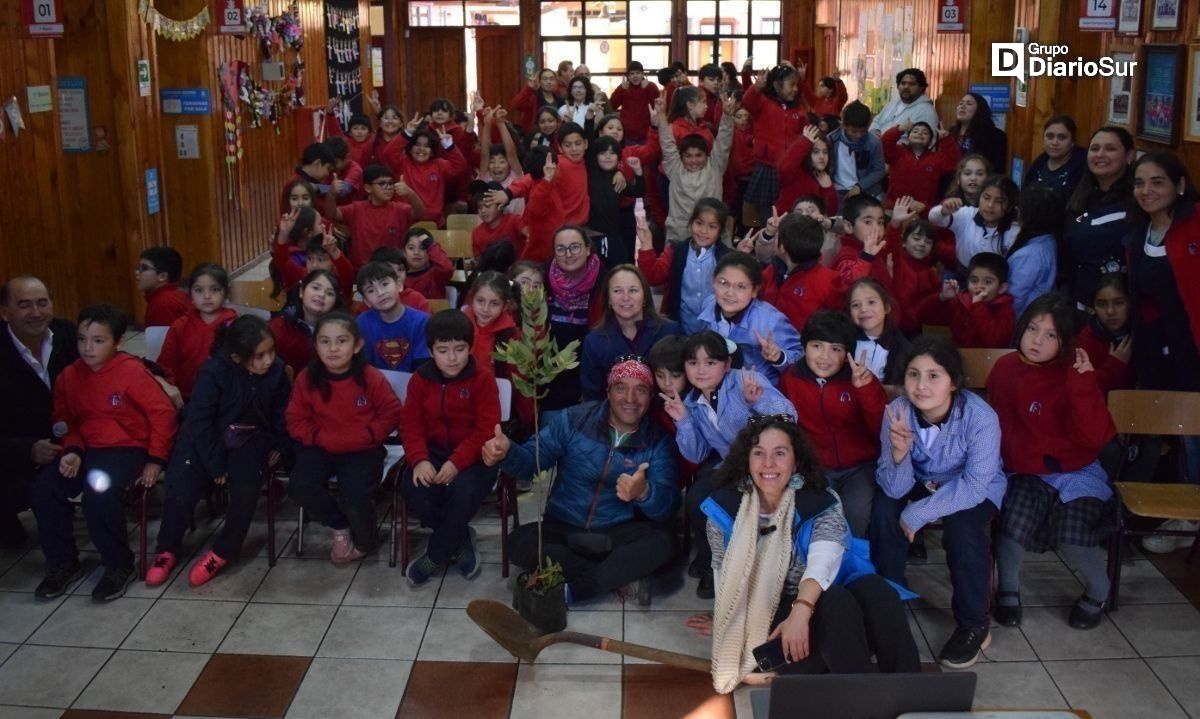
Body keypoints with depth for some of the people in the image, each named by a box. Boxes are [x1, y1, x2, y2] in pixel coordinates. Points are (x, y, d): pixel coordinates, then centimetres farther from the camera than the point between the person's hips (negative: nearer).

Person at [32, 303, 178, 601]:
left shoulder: (132, 371, -12)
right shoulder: (69, 376, 4)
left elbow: (163, 413, -11)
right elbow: (65, 421, 13)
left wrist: (156, 459, -11)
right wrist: (72, 450, -7)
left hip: (128, 448, -6)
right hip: (87, 449, 6)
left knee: (98, 493, -31)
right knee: (44, 486, -16)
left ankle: (120, 566, -8)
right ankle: (62, 563, 4)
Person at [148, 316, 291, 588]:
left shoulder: (277, 372, -12)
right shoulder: (215, 371, -22)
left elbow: (282, 412, 6)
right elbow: (198, 421, -18)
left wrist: (279, 446, 2)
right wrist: (216, 465, -17)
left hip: (250, 440, 2)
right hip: (206, 439, -2)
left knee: (246, 491, -23)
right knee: (181, 492, -19)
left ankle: (223, 551, 0)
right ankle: (167, 550, 9)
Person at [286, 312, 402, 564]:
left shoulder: (371, 378, -11)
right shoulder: (307, 378, -5)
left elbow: (391, 414, -3)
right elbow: (296, 420, 1)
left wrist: (364, 435, -16)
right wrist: (321, 437, -15)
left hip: (363, 449, -3)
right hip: (321, 447, 3)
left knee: (354, 494, -25)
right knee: (300, 487, -21)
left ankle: (365, 541, 11)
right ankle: (339, 527, 10)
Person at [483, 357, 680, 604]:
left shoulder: (658, 442, -4)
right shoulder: (572, 420, -5)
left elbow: (666, 506, -14)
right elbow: (533, 458, -9)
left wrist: (644, 492, -40)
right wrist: (507, 452, -34)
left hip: (619, 533, 0)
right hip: (563, 527, 0)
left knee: (664, 542, -29)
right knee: (519, 543, -28)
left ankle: (570, 588, -23)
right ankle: (621, 574, -22)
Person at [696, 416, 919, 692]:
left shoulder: (821, 503, -6)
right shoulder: (726, 509, -2)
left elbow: (823, 561, -25)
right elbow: (727, 578, 7)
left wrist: (801, 610, -40)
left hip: (815, 606, 1)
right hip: (768, 622, -1)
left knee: (875, 590, -31)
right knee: (837, 603, -33)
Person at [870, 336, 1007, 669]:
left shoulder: (980, 417, -31)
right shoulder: (897, 412, -24)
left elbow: (974, 486, -28)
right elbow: (896, 489, -22)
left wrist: (918, 513, -30)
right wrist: (899, 455, -43)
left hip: (976, 491, -2)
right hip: (922, 482, 3)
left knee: (962, 526, -30)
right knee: (883, 510, -24)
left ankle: (974, 626, -7)